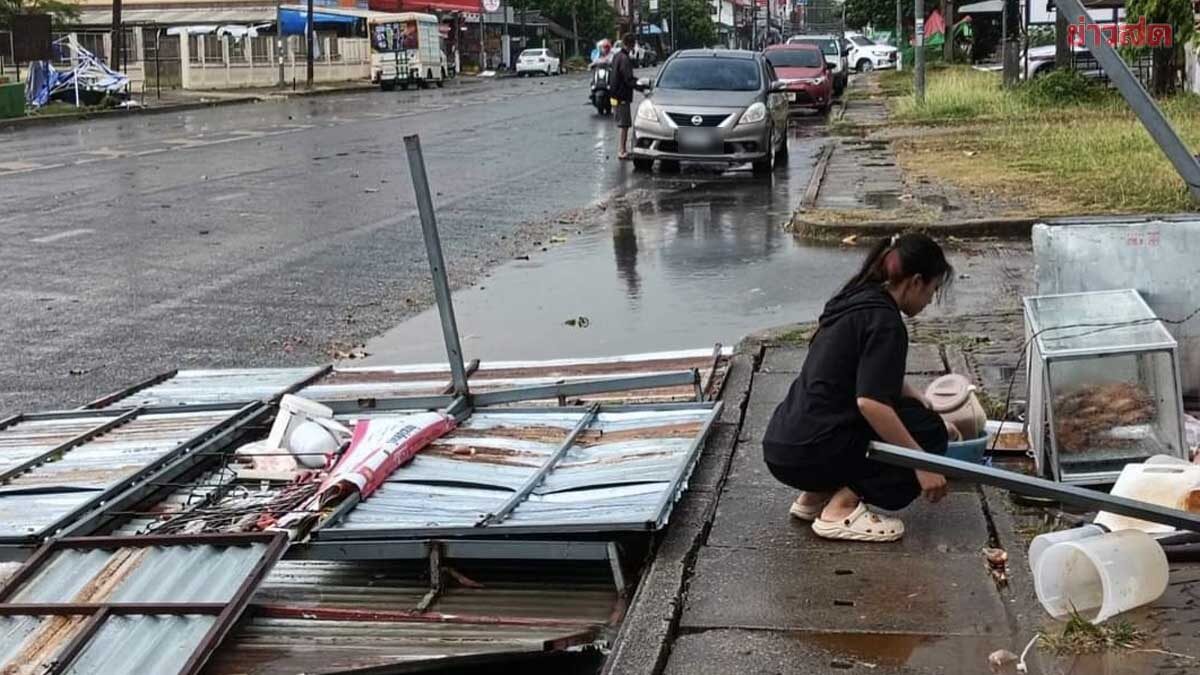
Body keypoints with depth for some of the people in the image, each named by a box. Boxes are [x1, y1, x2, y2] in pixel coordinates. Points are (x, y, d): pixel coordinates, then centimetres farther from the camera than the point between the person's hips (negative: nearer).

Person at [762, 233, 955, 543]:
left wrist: (921, 402, 36)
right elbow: (871, 402, -25)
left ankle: (816, 495, 15)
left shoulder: (857, 302, 15)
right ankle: (840, 510, -6)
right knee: (927, 432, 2)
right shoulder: (885, 322, -13)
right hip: (809, 453, -9)